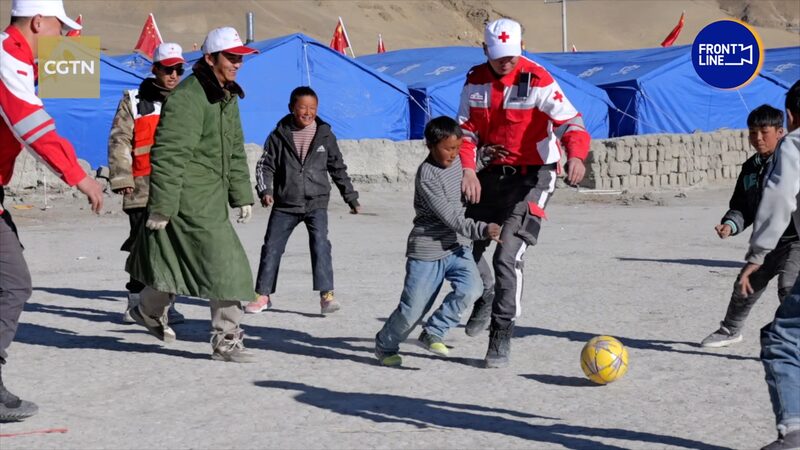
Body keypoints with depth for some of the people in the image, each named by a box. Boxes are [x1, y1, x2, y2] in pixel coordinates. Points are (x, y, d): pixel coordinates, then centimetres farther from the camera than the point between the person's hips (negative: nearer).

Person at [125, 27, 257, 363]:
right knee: (225, 266, -10)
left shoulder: (228, 97, 15)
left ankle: (149, 311, 37)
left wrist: (242, 195, 19)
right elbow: (169, 155, -19)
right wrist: (161, 205, -20)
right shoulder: (188, 97, -17)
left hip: (212, 199, 9)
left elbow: (235, 152, 23)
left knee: (178, 262, 19)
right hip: (191, 200, -9)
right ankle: (226, 339, -5)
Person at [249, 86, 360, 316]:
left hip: (316, 203, -1)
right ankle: (263, 295, 16)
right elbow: (265, 165, 2)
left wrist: (351, 198, 13)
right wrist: (265, 190, -15)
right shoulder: (279, 136, -1)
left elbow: (338, 169, 11)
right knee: (271, 247, 4)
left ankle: (327, 295, -20)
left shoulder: (324, 135, 2)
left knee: (320, 244, -18)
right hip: (285, 204, 1)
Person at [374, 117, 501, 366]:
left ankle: (432, 333, -3)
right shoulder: (427, 176, -20)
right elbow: (451, 218, -25)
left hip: (456, 246, 6)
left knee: (471, 288, -20)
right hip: (427, 251, -6)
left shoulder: (456, 161, 3)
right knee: (412, 310, 0)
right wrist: (482, 229, -35)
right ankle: (384, 345, 28)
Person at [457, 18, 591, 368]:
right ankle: (486, 296, 42)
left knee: (507, 256, -14)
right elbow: (466, 130, 3)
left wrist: (576, 155, -46)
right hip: (490, 173, 6)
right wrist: (467, 169, -15)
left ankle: (501, 334, -1)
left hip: (532, 176, -6)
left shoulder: (538, 81, -16)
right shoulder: (475, 81, 0)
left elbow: (570, 121, -25)